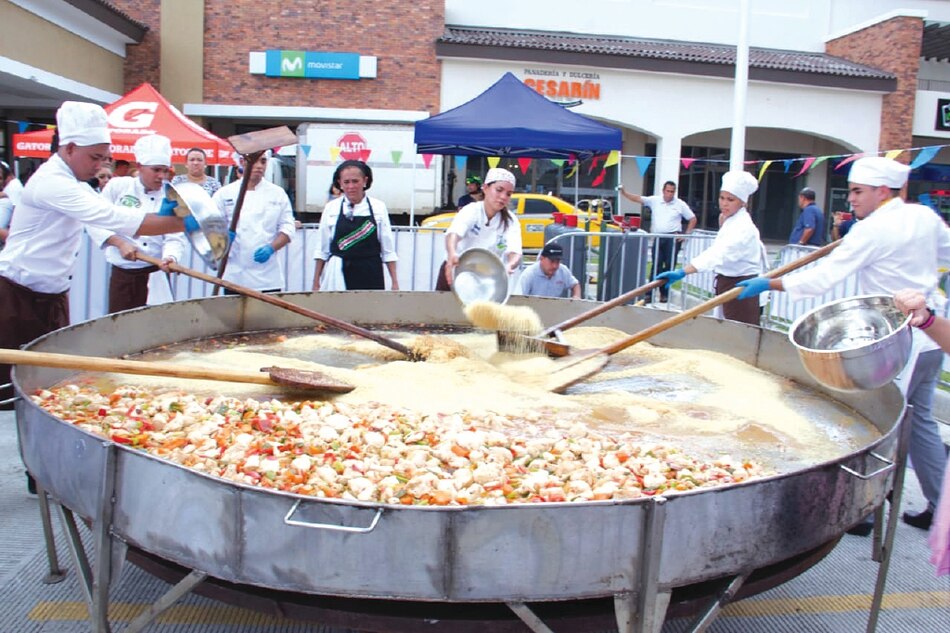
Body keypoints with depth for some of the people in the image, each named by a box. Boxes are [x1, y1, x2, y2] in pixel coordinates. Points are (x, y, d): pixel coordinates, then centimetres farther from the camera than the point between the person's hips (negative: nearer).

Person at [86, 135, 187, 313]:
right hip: (122, 273, 1)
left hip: (155, 273, 0)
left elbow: (174, 238, -6)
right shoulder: (118, 186, 0)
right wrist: (120, 242, -15)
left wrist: (170, 257, -26)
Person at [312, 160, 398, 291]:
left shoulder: (378, 207, 1)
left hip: (370, 276, 0)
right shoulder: (331, 208, 2)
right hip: (339, 276, 0)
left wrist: (394, 281, 2)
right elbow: (322, 249, 8)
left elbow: (388, 250, 4)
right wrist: (316, 281, 7)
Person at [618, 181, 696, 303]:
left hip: (673, 238, -2)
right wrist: (624, 193, -15)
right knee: (656, 265, 2)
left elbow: (692, 219, 10)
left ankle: (665, 293, 4)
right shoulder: (654, 200, 6)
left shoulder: (680, 204, 4)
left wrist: (687, 234, 1)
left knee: (669, 265, -3)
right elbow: (638, 199, -1)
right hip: (658, 238, 2)